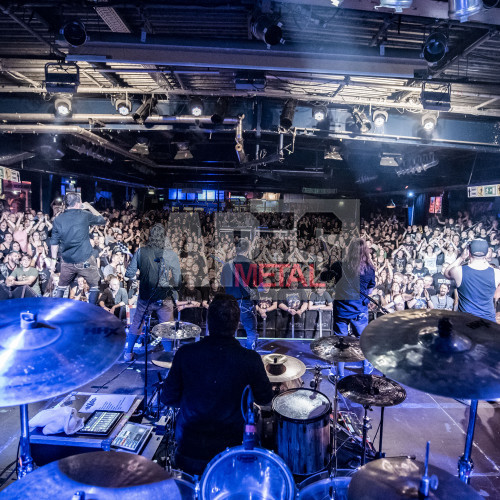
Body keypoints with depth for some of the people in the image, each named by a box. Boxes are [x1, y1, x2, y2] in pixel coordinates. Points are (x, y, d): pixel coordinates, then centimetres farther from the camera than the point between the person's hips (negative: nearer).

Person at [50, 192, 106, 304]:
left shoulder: (58, 219, 3)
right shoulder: (85, 215, -7)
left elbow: (54, 242, 6)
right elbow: (102, 220, 9)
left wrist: (54, 259, 14)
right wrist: (90, 207, 17)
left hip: (67, 261, 4)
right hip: (85, 260, -4)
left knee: (61, 288, 19)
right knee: (95, 286, 11)